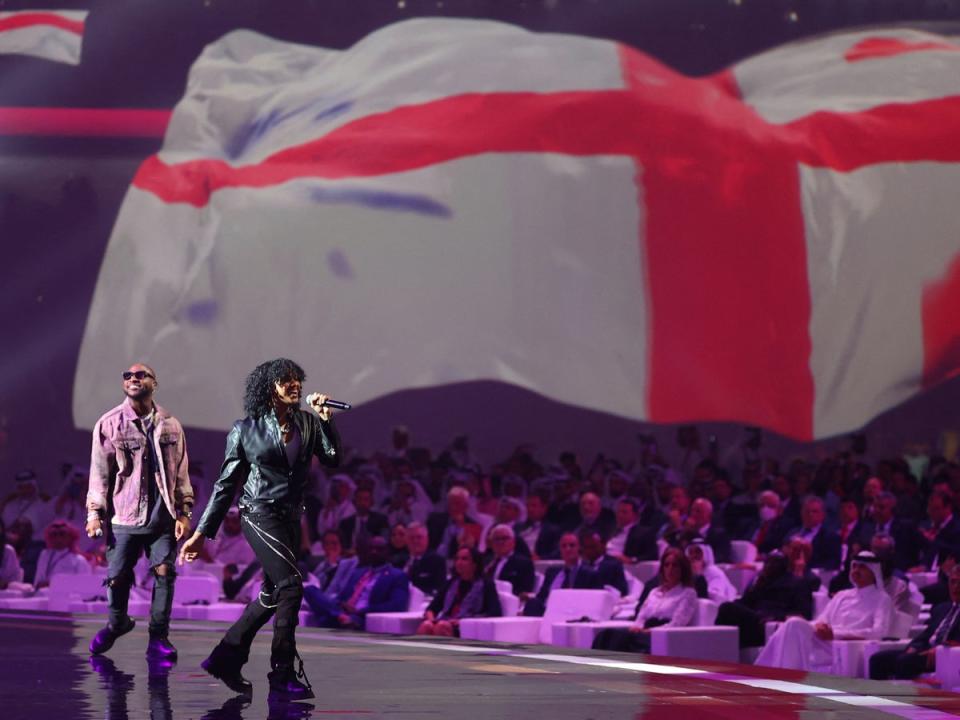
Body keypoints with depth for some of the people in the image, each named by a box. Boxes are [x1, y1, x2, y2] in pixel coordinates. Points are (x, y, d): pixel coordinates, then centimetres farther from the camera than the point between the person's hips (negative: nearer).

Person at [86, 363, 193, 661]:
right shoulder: (109, 424, 1)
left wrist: (184, 512, 4)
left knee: (164, 572, -6)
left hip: (163, 517, 1)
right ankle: (116, 623, 29)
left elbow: (180, 472, 10)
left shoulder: (170, 425, 8)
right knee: (118, 577, 2)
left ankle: (158, 636, 4)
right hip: (124, 517, -1)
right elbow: (99, 471, 1)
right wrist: (94, 513, -3)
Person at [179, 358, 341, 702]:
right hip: (260, 514, -6)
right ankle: (283, 677, -15)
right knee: (291, 585, -18)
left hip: (290, 518, 6)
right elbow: (226, 483, 0)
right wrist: (201, 533, -2)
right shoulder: (246, 429, -4)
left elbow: (332, 458, -3)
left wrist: (326, 419, -11)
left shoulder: (308, 423, 6)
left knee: (272, 596, 10)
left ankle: (225, 658, 25)